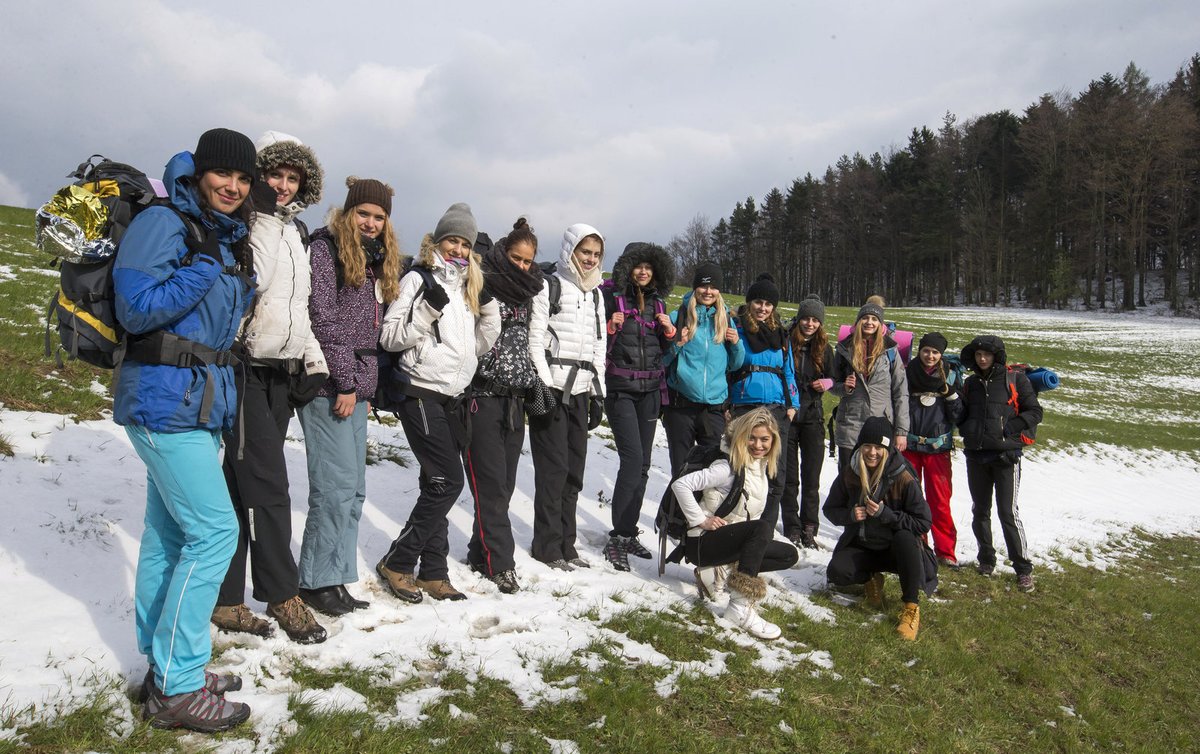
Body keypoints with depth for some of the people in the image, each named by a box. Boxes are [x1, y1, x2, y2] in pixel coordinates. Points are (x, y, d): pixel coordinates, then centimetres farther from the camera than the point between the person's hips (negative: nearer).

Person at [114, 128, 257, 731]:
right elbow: (136, 309, -19)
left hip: (202, 400, 9)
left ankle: (164, 668, 25)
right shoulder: (163, 222, -10)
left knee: (169, 533, 14)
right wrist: (207, 270, -17)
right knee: (214, 531, -10)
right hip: (164, 399, -9)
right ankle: (176, 688, 2)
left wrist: (240, 282, 9)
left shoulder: (229, 238, 15)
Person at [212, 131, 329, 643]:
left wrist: (312, 359, 15)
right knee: (267, 485, -7)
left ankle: (226, 599, 20)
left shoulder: (293, 231, 17)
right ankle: (282, 594, 7)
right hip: (248, 369, -7)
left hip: (281, 372, 7)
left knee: (245, 485, 11)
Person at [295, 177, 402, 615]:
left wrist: (366, 385, 13)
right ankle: (317, 581, 4)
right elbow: (322, 316, -13)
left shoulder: (377, 259, 20)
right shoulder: (326, 246, -4)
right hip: (329, 386, -8)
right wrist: (345, 381, -15)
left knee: (353, 491, 8)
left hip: (356, 387, 8)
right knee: (338, 486, -8)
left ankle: (335, 579, 16)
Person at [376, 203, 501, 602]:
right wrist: (427, 312, -22)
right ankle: (397, 563, 3)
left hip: (454, 397, 7)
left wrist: (488, 309, 3)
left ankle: (433, 572, 16)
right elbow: (389, 337, -10)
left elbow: (479, 346, 17)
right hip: (422, 393, -7)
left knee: (437, 485, 9)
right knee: (448, 482, -11)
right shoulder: (418, 279, -4)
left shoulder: (468, 286, 17)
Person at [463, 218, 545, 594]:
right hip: (483, 396, -6)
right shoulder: (482, 285, -6)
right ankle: (500, 563, 2)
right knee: (491, 483, -5)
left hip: (514, 399, 6)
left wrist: (532, 384, 16)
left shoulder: (527, 294, 14)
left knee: (504, 483, 8)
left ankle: (481, 553, 20)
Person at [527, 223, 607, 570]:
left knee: (574, 470, 7)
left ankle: (566, 544, 16)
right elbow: (535, 342, -7)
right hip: (552, 390, -6)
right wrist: (546, 389, -13)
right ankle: (547, 546, 6)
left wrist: (598, 395, 14)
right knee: (554, 468, -5)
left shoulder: (596, 294, 18)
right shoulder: (549, 288, -2)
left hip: (580, 392, 6)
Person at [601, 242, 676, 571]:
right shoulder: (610, 295, -3)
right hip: (620, 388, -6)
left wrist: (669, 330, 1)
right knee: (632, 459, -15)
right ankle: (617, 538, -7)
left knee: (642, 464, 7)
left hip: (650, 389, 6)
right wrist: (611, 326, -21)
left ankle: (628, 533, 18)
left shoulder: (658, 301, 13)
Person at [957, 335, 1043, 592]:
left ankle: (1023, 568, 4)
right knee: (980, 511, 11)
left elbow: (1034, 412, -2)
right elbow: (960, 414, 21)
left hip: (1006, 456, -5)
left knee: (1008, 513, -6)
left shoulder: (1015, 380, -2)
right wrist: (967, 431, 2)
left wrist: (1010, 429, -13)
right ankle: (986, 559, 25)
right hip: (976, 456, 5)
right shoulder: (970, 383, 11)